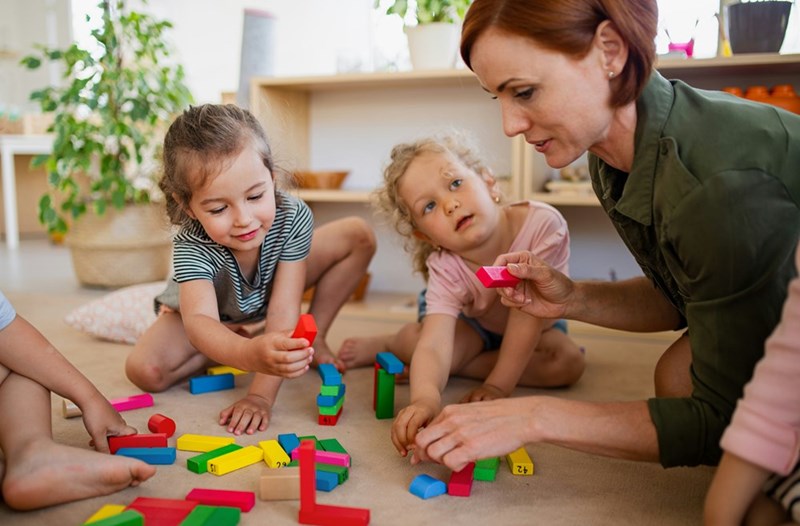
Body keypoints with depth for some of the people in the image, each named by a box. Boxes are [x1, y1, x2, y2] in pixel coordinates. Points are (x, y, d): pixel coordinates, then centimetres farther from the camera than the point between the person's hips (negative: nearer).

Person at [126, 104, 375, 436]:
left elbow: (283, 310, -37)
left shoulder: (293, 217, -35)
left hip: (265, 301, 2)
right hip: (213, 315, -1)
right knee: (144, 370, -27)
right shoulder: (191, 246, -40)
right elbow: (199, 320, -54)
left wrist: (262, 394, -43)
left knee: (358, 237, -13)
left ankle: (313, 340, -1)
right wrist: (249, 354, -77)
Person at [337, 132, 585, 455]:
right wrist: (425, 397, -66)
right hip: (471, 324, -1)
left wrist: (498, 385, -34)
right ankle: (388, 346, 9)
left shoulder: (542, 224, -37)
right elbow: (433, 344, -45)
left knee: (568, 362, -29)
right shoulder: (445, 268, -33)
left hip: (534, 328, 2)